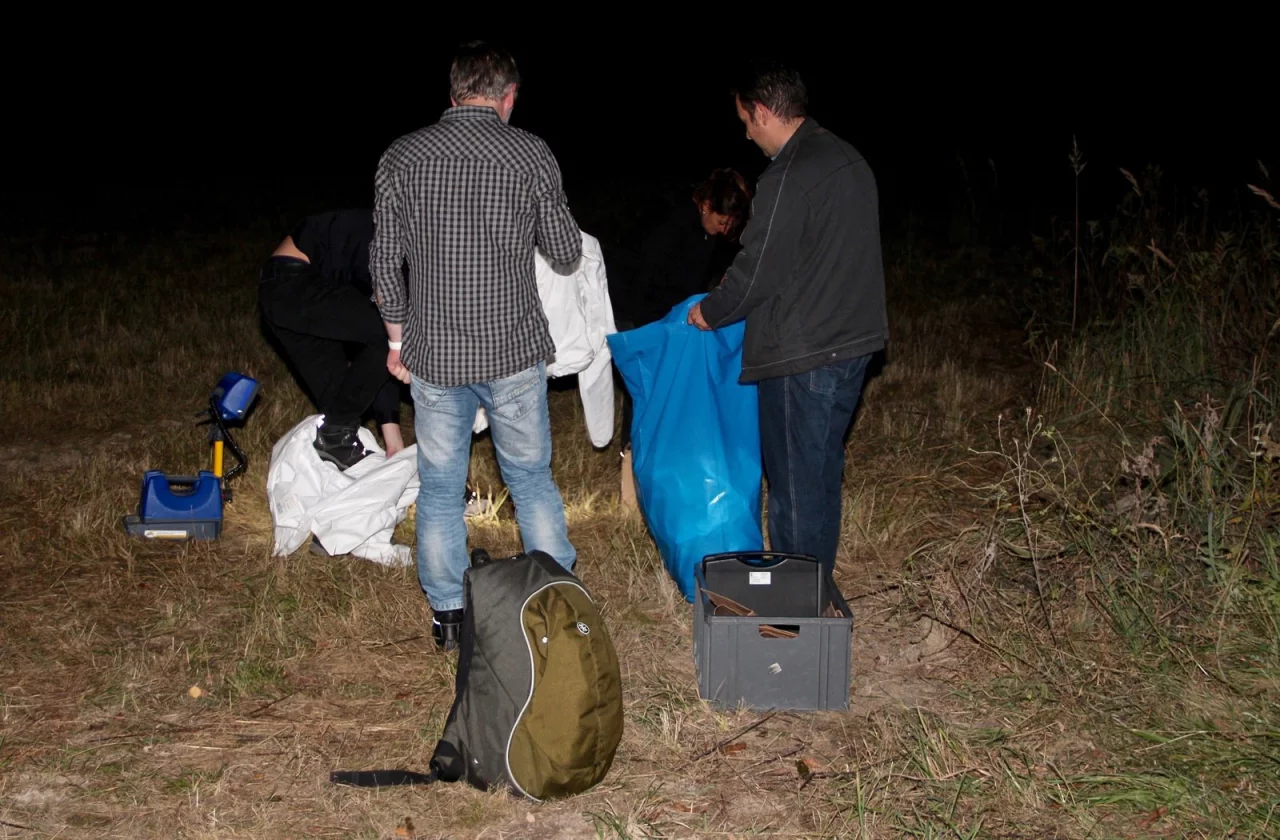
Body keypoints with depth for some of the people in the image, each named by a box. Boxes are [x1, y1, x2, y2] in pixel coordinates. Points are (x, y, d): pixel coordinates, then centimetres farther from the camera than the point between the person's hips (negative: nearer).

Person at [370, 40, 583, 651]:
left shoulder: (400, 158, -2)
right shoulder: (531, 154, -6)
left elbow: (384, 260, 2)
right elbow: (566, 253, 0)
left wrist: (398, 336, 14)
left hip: (434, 354, 1)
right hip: (514, 349, 0)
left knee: (439, 486, 13)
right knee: (531, 477, 15)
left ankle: (448, 616, 21)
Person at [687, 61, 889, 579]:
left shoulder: (787, 178, -18)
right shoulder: (848, 161, 12)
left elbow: (759, 270, -15)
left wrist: (710, 312, 4)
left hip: (804, 354, -9)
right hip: (852, 342, 9)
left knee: (796, 480, 1)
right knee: (823, 469, 19)